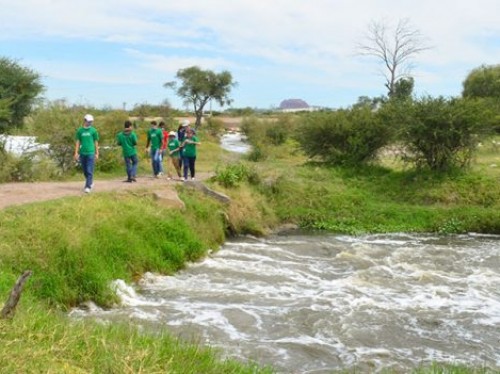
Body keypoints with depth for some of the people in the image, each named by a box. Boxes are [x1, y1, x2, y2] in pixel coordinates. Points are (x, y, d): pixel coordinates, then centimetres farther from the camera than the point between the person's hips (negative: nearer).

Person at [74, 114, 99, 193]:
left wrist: (97, 153, 4)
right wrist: (76, 153, 3)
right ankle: (90, 182, 33)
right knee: (85, 171, 12)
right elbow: (77, 142, 9)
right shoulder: (80, 130, 6)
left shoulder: (93, 130, 1)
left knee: (89, 171, -8)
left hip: (90, 153, -3)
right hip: (82, 153, 3)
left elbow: (96, 142, 6)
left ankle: (88, 187, -7)